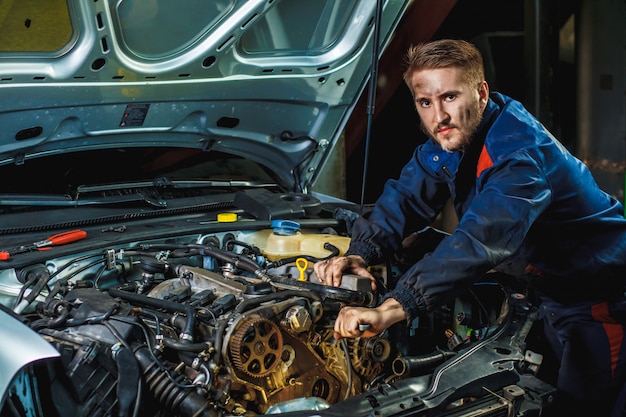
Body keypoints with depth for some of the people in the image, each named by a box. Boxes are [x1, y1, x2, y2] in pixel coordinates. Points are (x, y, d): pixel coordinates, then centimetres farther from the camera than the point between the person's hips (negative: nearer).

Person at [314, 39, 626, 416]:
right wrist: (359, 255, -21)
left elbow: (482, 239, -48)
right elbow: (404, 199, 0)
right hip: (549, 290, 8)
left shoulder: (520, 150, -34)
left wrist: (391, 309, -57)